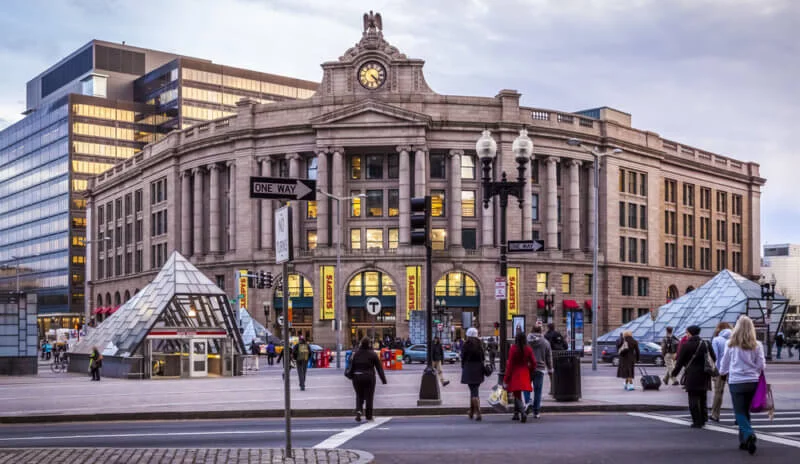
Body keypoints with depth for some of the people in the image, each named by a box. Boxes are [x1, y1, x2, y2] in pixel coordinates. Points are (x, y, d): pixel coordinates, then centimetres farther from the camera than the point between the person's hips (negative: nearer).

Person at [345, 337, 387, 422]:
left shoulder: (355, 354, 0)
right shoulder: (372, 354, -5)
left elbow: (351, 366, 2)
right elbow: (379, 367, -2)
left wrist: (350, 374, 17)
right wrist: (383, 379, 3)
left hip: (357, 377, 2)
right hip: (369, 377, -2)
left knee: (359, 396, 13)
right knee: (369, 396, 9)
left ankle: (359, 410, -11)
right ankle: (369, 415, 13)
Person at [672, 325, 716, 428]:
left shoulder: (686, 345, -10)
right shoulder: (706, 344, 5)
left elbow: (680, 362, -7)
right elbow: (713, 359, 11)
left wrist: (674, 373, 5)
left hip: (692, 376, -5)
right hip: (704, 376, 5)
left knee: (693, 399, -1)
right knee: (703, 398, 17)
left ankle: (697, 422, -3)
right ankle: (703, 419, 22)